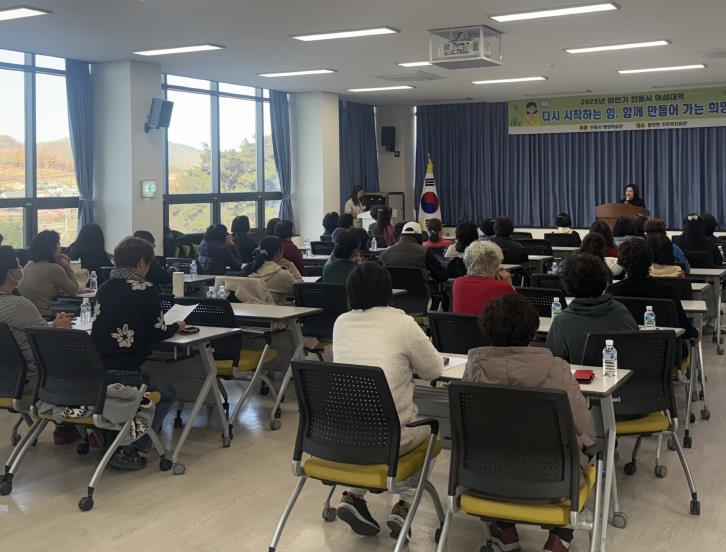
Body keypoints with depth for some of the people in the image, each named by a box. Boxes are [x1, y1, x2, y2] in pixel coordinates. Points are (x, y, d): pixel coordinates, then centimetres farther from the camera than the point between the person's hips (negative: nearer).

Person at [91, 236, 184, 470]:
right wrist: (176, 326, 18)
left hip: (94, 370, 7)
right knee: (166, 394, 18)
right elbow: (156, 333, -3)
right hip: (125, 372, -7)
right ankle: (131, 450, 3)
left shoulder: (104, 288, 12)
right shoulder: (145, 289, -6)